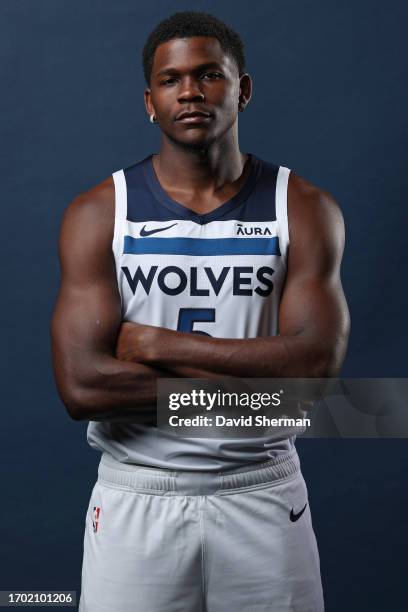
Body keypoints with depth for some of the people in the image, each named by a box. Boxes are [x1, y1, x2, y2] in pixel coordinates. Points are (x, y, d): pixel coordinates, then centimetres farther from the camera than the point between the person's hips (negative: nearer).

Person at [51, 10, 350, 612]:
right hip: (137, 497, 0)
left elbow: (316, 364, -15)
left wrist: (156, 345, -16)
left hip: (263, 494, 1)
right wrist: (251, 375, -16)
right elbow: (81, 386, -15)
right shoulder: (99, 213, -5)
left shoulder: (304, 208, -4)